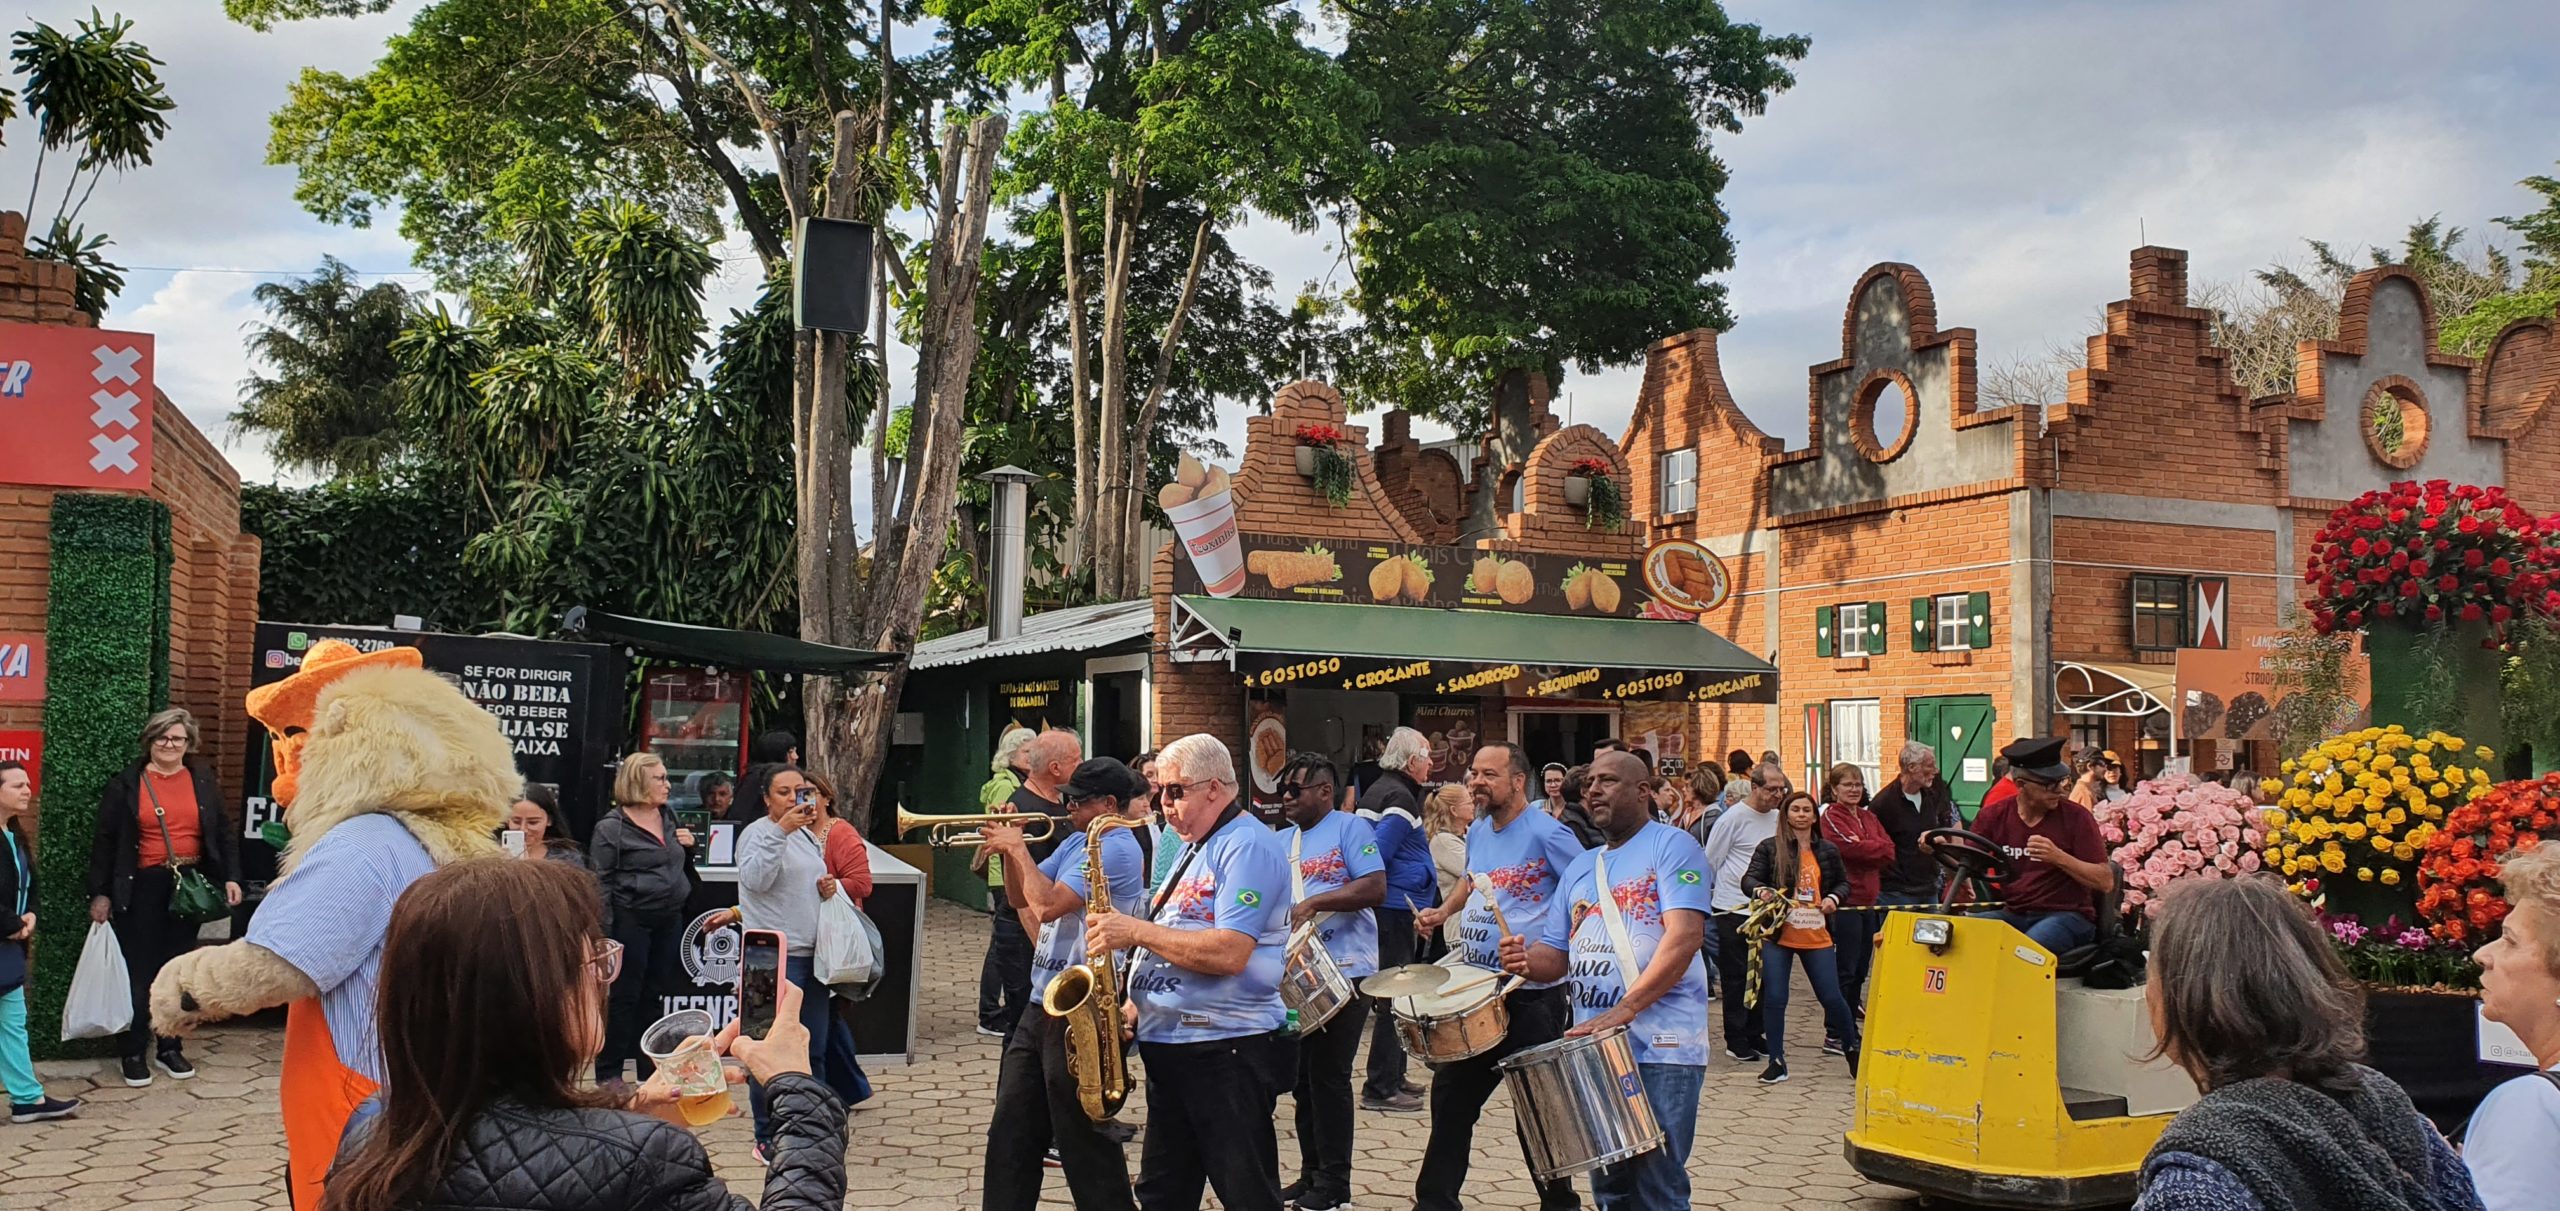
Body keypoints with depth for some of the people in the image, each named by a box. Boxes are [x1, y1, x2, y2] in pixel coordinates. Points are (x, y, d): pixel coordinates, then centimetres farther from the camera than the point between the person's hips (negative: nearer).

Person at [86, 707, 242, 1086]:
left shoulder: (203, 780, 6)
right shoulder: (125, 784, -1)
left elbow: (224, 832, 9)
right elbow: (105, 840, 0)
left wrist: (231, 877, 1)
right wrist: (100, 892, -3)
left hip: (190, 885, 3)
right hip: (141, 888, -2)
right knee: (139, 971, 0)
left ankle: (170, 1047, 21)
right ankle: (135, 1052, 10)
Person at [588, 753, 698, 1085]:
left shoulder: (669, 818, 13)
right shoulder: (611, 827, -8)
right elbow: (601, 882, -11)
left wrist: (688, 846, 4)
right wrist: (605, 933, -16)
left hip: (669, 919, 6)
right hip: (632, 920, -6)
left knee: (655, 993, 12)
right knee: (625, 995, -1)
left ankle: (650, 1066, 21)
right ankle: (609, 1072, 9)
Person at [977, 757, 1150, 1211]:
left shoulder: (1116, 849, -17)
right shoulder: (1076, 842, 13)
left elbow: (1048, 905, -26)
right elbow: (1020, 899, 17)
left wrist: (1019, 849, -14)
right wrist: (1012, 848, 2)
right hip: (1043, 1006, 10)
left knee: (1084, 1141, -2)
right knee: (1011, 1134, 17)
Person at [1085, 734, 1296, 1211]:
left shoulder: (1248, 846, -14)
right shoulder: (1193, 848, 16)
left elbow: (1229, 953, -26)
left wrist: (1135, 930, -20)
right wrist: (1133, 1006, 6)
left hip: (1228, 1051, -10)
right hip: (1169, 1045, 10)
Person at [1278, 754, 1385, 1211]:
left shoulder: (1350, 828, -5)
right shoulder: (1281, 842, 16)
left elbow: (1375, 888, -16)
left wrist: (1315, 902, -21)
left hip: (1344, 974, -7)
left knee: (1328, 1078, -5)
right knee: (1302, 1078, 11)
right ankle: (1311, 1174, 21)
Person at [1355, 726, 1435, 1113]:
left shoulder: (1376, 790, 16)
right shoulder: (1400, 798, -16)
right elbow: (1376, 856, -24)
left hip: (1386, 908, 10)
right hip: (1396, 909, -10)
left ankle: (1391, 1078, 27)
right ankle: (1381, 1088, -2)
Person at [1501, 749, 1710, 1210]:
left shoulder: (1670, 846, -3)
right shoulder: (1581, 868, 18)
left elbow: (1685, 936, -16)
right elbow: (1558, 955, 19)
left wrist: (1624, 1010, -24)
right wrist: (1528, 961, -6)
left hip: (1661, 1049, -7)